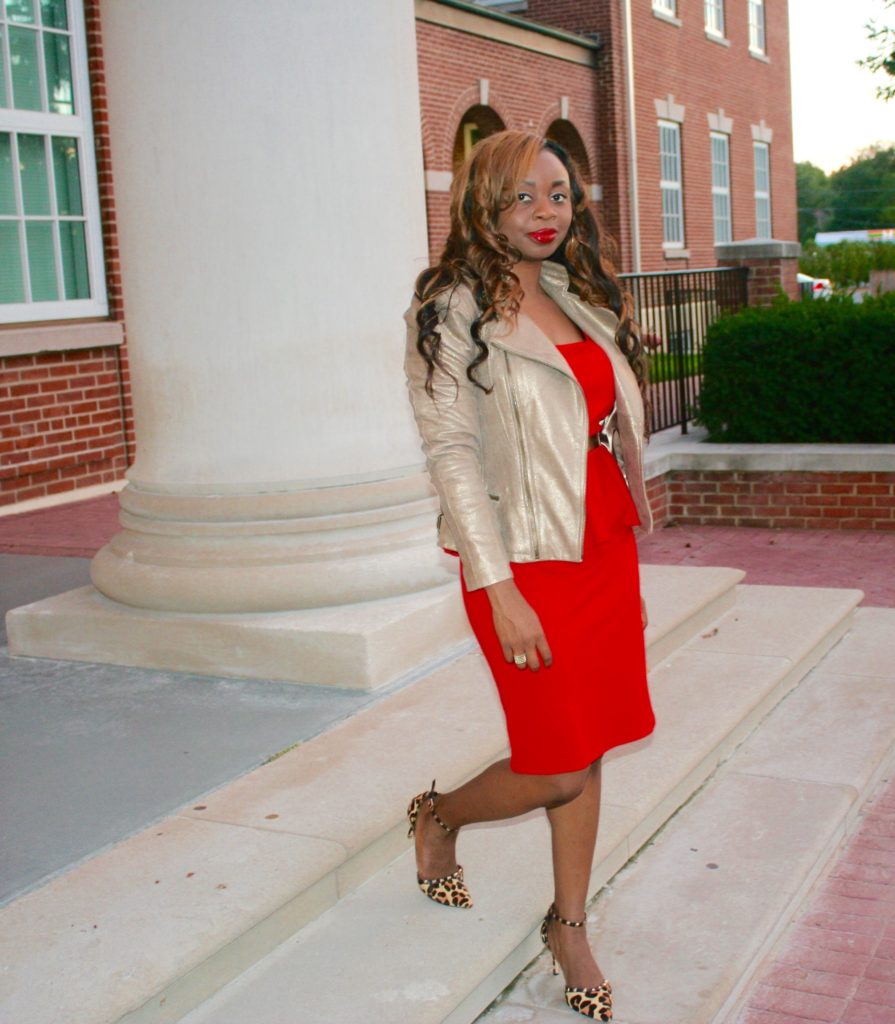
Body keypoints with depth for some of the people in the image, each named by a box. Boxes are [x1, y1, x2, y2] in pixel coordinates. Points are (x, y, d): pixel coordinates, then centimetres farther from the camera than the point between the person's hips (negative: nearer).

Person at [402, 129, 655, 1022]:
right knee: (559, 770, 0)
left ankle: (568, 927, 29)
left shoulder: (576, 296, 11)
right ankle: (439, 818, 30)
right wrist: (499, 589, -20)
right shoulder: (452, 311, -10)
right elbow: (451, 454, -15)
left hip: (606, 551, 7)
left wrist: (629, 532, 17)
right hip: (527, 562, -6)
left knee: (588, 752, 12)